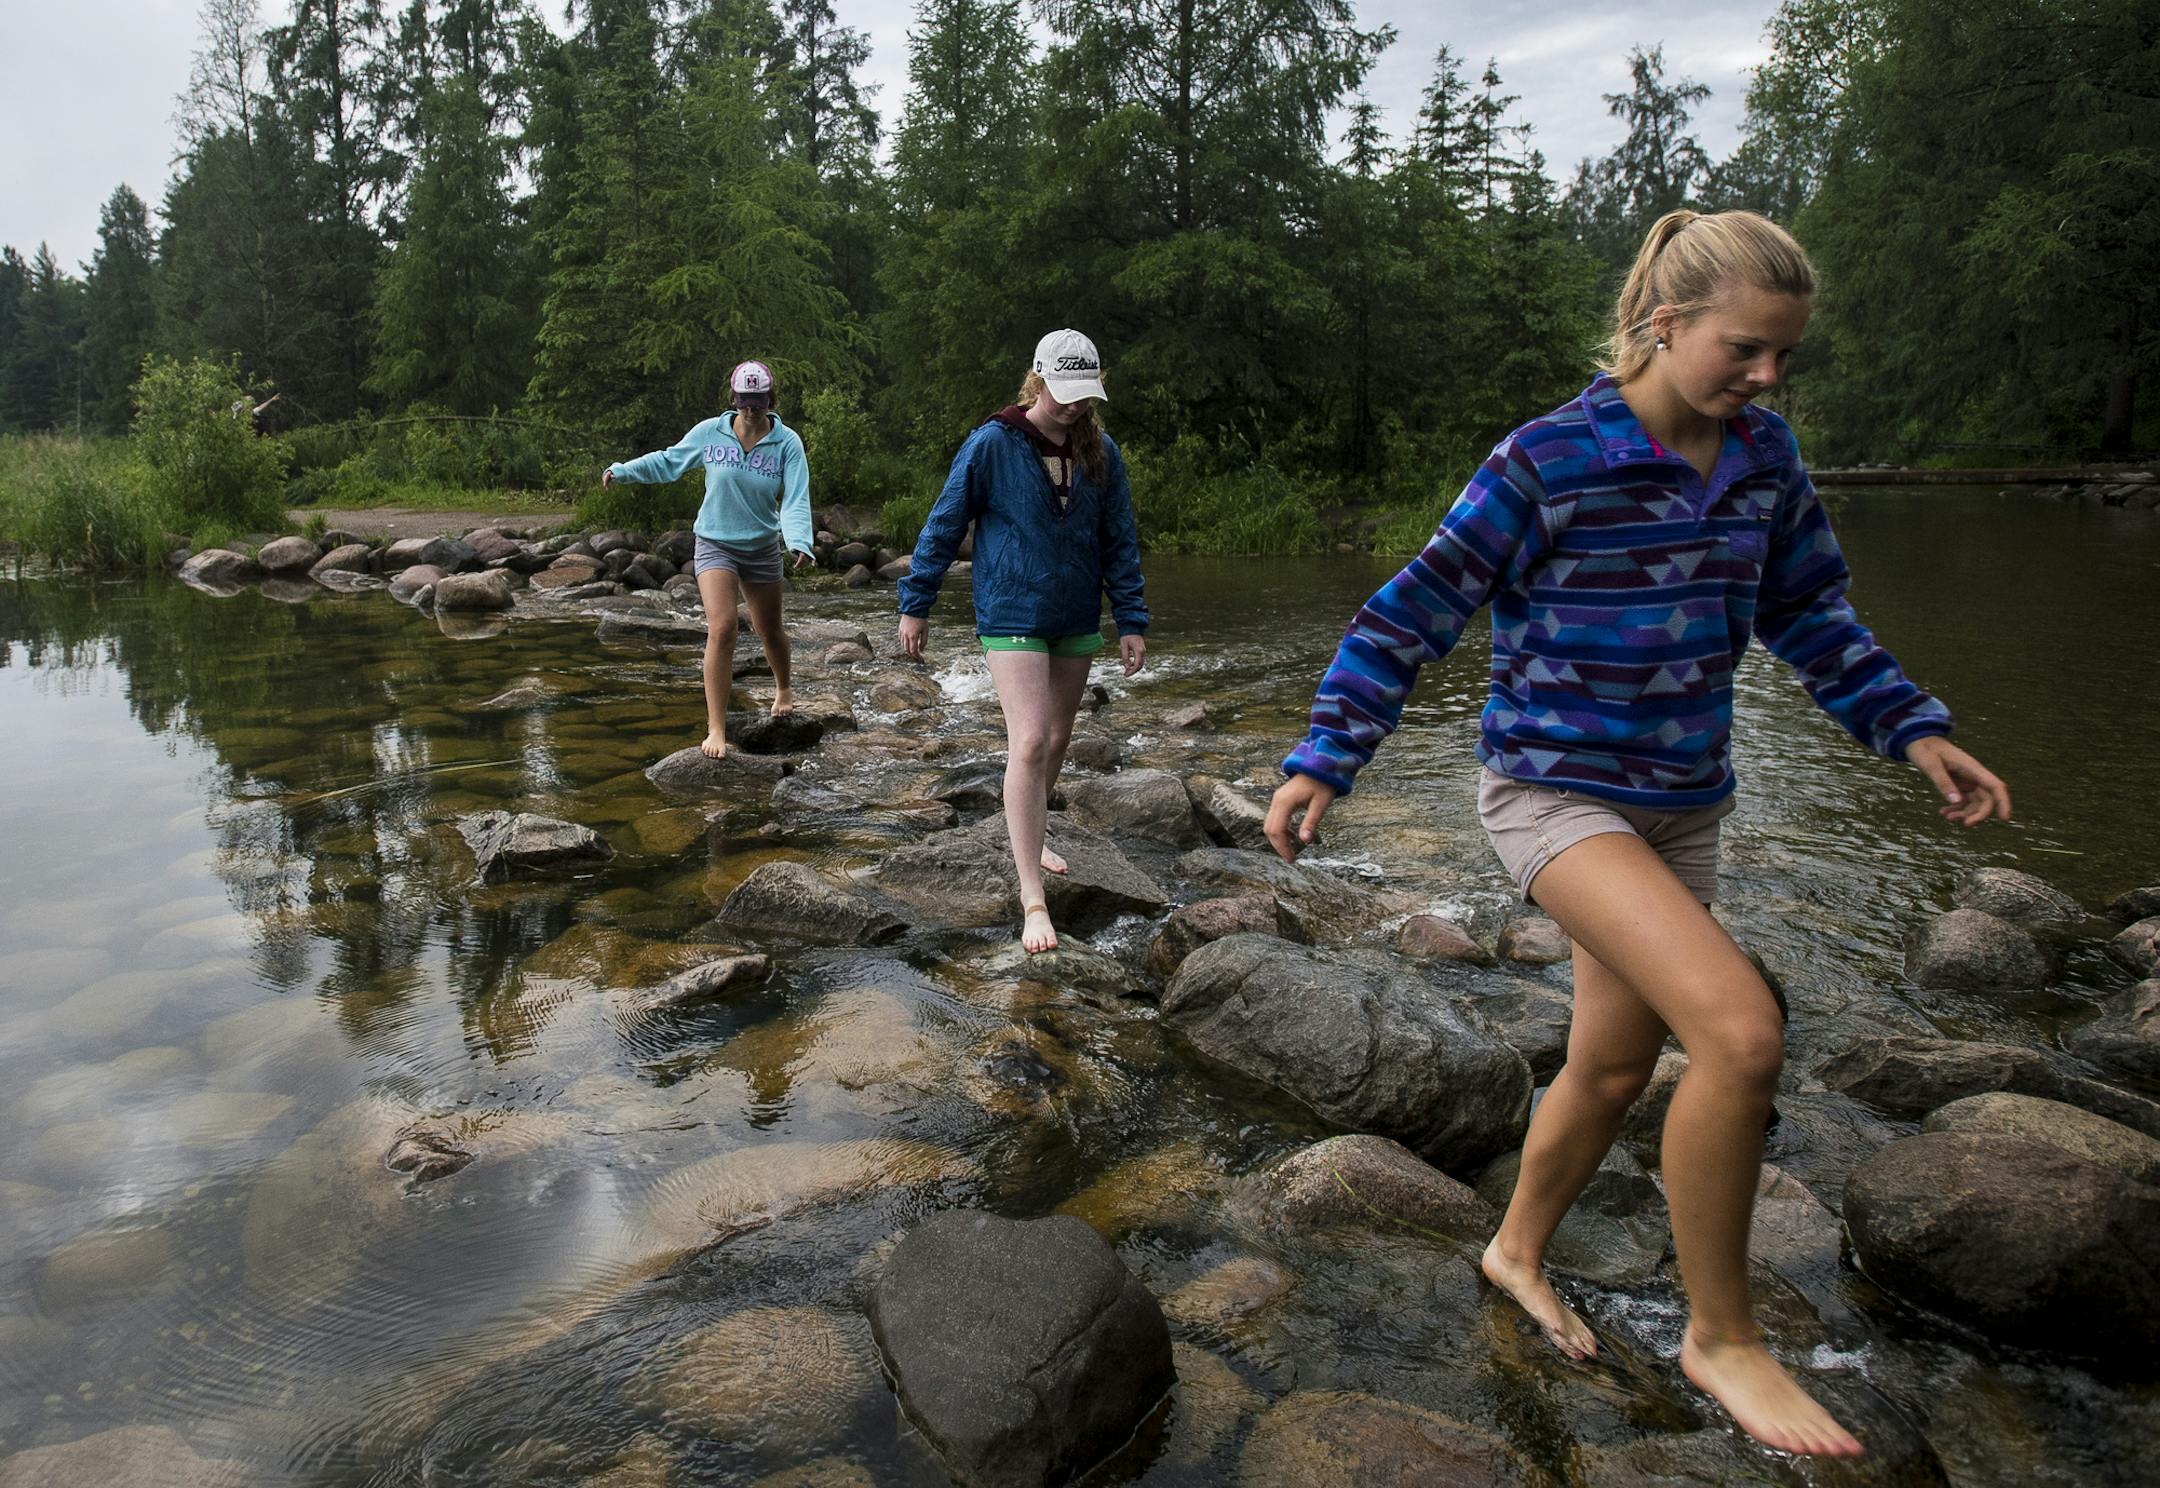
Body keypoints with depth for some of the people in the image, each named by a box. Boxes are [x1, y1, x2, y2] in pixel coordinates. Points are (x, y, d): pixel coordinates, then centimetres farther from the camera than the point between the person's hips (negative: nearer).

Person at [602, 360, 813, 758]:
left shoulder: (787, 443, -10)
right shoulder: (709, 433, -7)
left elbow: (796, 500, -18)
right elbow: (668, 461, 9)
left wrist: (800, 543, -34)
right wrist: (622, 470, 4)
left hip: (763, 549, 1)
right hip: (715, 545, -1)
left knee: (770, 631, 15)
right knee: (721, 628, -18)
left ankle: (784, 689, 48)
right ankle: (716, 729, -14)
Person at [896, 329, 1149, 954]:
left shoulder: (1100, 452, 1)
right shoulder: (991, 445, -12)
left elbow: (1120, 541, 6)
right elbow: (944, 525, -5)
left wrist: (1131, 620, 3)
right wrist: (915, 604, -2)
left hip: (1076, 620, 5)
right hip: (1013, 616, -5)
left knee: (1057, 738, 16)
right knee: (1029, 743, -14)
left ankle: (1029, 836, 41)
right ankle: (1032, 898, -11)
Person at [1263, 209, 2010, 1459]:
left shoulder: (1767, 458, 4)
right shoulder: (1547, 463, -15)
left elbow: (1811, 614, 16)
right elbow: (1416, 614, -13)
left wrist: (1914, 729, 7)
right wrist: (1324, 762, -16)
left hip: (1682, 803, 7)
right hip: (1553, 787, -7)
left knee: (1615, 1067, 15)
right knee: (1743, 1031, -21)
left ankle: (1518, 1251, 42)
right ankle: (1723, 1335, 0)